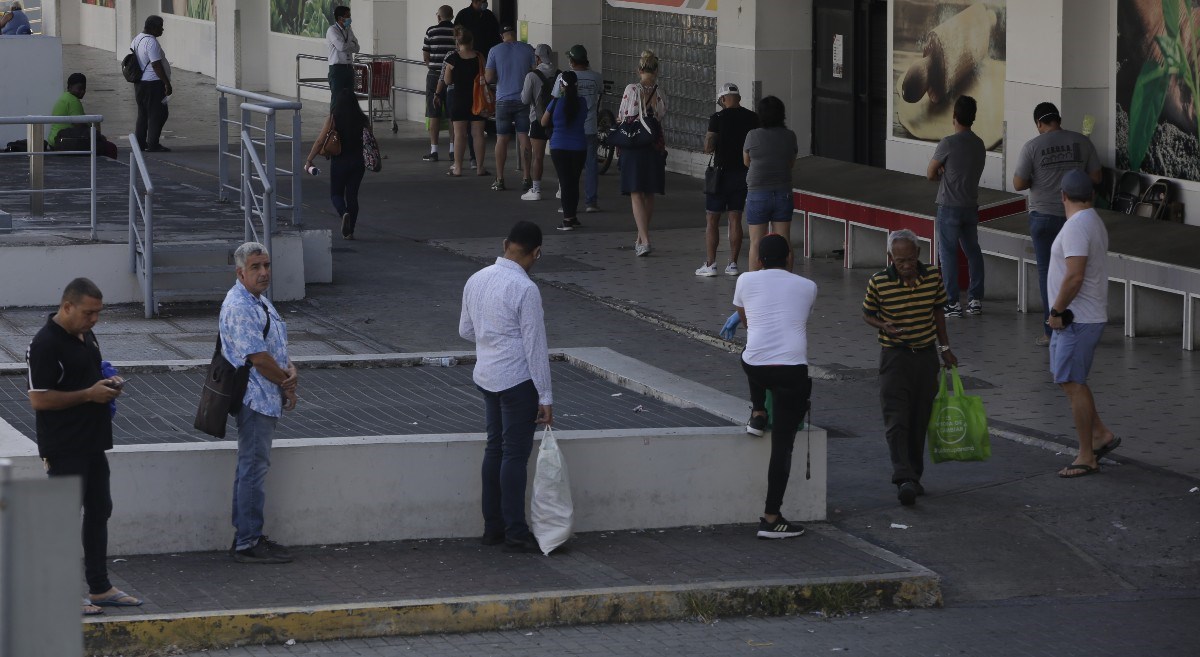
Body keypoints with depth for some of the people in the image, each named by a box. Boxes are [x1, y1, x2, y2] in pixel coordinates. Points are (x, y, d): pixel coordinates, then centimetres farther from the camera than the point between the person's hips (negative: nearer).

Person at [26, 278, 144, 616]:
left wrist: (108, 384, 4)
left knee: (99, 511, 15)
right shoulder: (46, 344, -18)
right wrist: (90, 394, -20)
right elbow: (39, 399, -22)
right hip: (64, 448, -9)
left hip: (92, 442, 9)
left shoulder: (86, 336, 11)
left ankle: (100, 587, 25)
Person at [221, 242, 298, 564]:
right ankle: (248, 543, -3)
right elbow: (258, 356, -21)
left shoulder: (260, 301, 15)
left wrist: (290, 370, -3)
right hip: (254, 398, -11)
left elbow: (276, 345, 17)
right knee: (253, 468, -7)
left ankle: (247, 535, 23)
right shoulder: (239, 307, -19)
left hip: (264, 399, 11)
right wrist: (286, 384, -9)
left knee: (251, 466, 16)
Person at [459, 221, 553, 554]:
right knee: (516, 454, -3)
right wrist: (545, 397, -12)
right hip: (517, 379, -8)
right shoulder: (525, 289, -19)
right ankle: (515, 533, 0)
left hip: (486, 376, 8)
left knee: (495, 448, 16)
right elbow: (535, 346, -17)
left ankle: (493, 526, 21)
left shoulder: (476, 280, 4)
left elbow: (466, 330, 14)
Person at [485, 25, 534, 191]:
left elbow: (489, 78, -5)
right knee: (524, 138, 5)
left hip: (503, 100, -1)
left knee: (502, 139, 5)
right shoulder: (528, 49, -2)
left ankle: (499, 179, 5)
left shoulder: (495, 51, -4)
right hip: (524, 100, 1)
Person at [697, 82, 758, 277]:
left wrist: (707, 138, 7)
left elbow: (708, 147, -14)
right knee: (736, 219, 10)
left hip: (722, 172, -4)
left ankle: (710, 264, 0)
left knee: (712, 219, 3)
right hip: (743, 173, 4)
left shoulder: (718, 118, -12)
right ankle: (733, 264, 9)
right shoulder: (752, 118, 1)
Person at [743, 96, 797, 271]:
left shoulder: (753, 136, -9)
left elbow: (746, 161, 5)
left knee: (756, 243, 4)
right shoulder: (790, 136, -2)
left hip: (758, 195, -2)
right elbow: (792, 163, 10)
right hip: (783, 194, 2)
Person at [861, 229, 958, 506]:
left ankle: (914, 475, 21)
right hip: (895, 357, -3)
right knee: (897, 421, -13)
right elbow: (867, 313, 3)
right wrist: (883, 326, -17)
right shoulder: (879, 283, -11)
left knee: (920, 421, 9)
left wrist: (944, 347, 14)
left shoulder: (933, 277, -2)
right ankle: (904, 479, -21)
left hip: (926, 356, 3)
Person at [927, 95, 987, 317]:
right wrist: (948, 175, 5)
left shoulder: (948, 143, -15)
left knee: (948, 253, 0)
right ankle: (975, 299, 15)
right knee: (973, 251, 14)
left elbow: (931, 174, -8)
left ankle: (952, 303, -2)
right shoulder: (979, 145, 5)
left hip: (949, 207, -6)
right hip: (971, 206, 6)